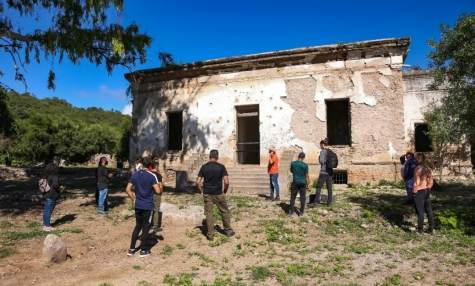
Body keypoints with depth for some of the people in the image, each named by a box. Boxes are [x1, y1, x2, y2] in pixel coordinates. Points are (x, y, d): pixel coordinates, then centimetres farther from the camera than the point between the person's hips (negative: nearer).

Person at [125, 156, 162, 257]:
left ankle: (131, 249, 20)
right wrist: (159, 185, 3)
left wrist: (134, 199, 11)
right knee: (146, 227, 7)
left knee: (138, 226, 18)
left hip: (138, 205, 5)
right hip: (148, 206, -5)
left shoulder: (135, 175, 4)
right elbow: (158, 191, -17)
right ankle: (143, 250, 16)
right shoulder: (152, 176, -12)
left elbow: (128, 189, 4)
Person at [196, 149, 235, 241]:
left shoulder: (204, 167, -2)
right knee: (225, 212, 16)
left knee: (208, 214, 9)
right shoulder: (221, 167, -8)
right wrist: (225, 191, 2)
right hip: (218, 194, -1)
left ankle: (210, 235, 14)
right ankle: (228, 231, 26)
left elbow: (197, 182, -6)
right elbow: (226, 182, -15)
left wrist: (201, 191, 9)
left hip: (207, 194, 2)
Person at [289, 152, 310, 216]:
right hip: (302, 183, -2)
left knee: (293, 197, 10)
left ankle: (291, 211, 12)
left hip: (295, 182, 2)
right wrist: (307, 183, 6)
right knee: (302, 198, 9)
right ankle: (301, 212, 11)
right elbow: (307, 175, -6)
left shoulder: (293, 163, -4)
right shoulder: (305, 165, -11)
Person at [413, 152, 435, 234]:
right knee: (429, 210, 13)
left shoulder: (418, 169, -17)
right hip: (427, 191, 7)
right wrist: (428, 189, 18)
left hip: (419, 191, -7)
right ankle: (431, 228, 21)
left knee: (420, 211, 2)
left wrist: (414, 191, -5)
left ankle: (420, 229, 11)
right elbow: (431, 182, 9)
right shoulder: (428, 168, 3)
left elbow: (416, 182, -15)